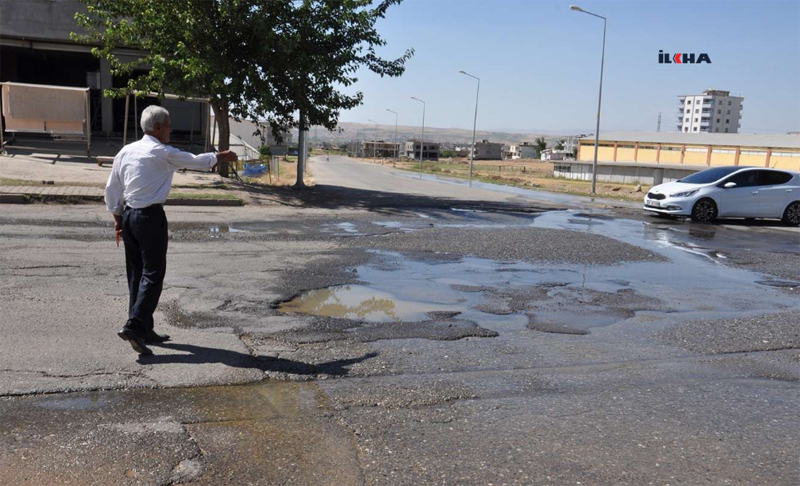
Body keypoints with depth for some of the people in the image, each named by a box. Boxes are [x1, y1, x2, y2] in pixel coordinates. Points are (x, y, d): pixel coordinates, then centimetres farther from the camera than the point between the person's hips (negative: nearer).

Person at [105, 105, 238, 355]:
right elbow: (197, 161, 2)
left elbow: (111, 189, 13)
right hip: (151, 216, -8)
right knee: (153, 274, -4)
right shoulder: (163, 153, -9)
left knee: (136, 275, 12)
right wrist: (220, 156, 19)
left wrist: (117, 217, 20)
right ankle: (135, 326, -14)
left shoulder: (126, 151, 10)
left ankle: (144, 330, 19)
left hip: (128, 215, 8)